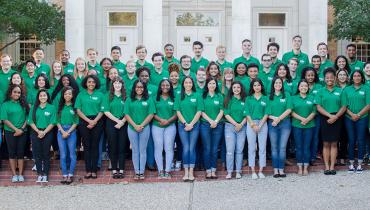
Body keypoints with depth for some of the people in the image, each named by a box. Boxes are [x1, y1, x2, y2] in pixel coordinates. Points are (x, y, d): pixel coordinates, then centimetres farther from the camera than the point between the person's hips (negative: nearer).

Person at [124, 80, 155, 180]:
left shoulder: (149, 100, 3)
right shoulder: (129, 100, 6)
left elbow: (151, 114, -3)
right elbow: (126, 114, 0)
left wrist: (141, 125, -11)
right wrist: (135, 125, -11)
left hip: (145, 127, -1)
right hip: (132, 128, 1)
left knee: (143, 150, 3)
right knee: (135, 151, 5)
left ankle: (142, 172, 6)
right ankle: (136, 172, 9)